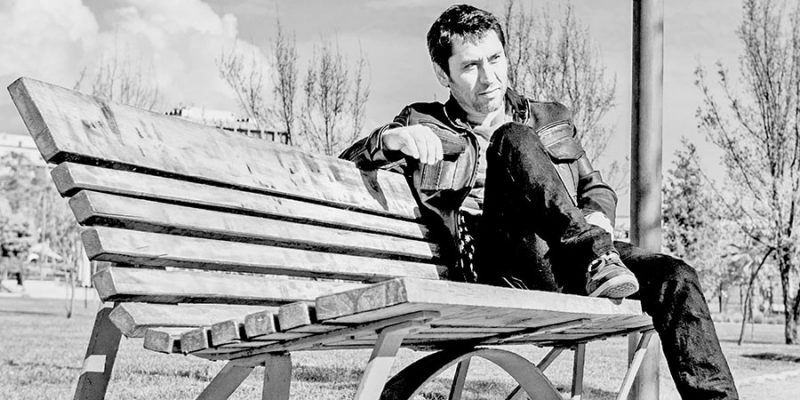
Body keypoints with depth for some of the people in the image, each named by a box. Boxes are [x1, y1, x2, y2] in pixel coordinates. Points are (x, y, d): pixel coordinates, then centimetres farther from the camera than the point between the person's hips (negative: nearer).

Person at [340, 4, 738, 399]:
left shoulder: (550, 119, 26)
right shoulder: (423, 124, 16)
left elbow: (597, 188, 29)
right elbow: (343, 167, 7)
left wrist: (597, 219, 3)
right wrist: (390, 139, -15)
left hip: (567, 262, 4)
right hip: (489, 262, -4)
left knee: (674, 276, -21)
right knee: (515, 139, -25)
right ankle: (598, 259, -35)